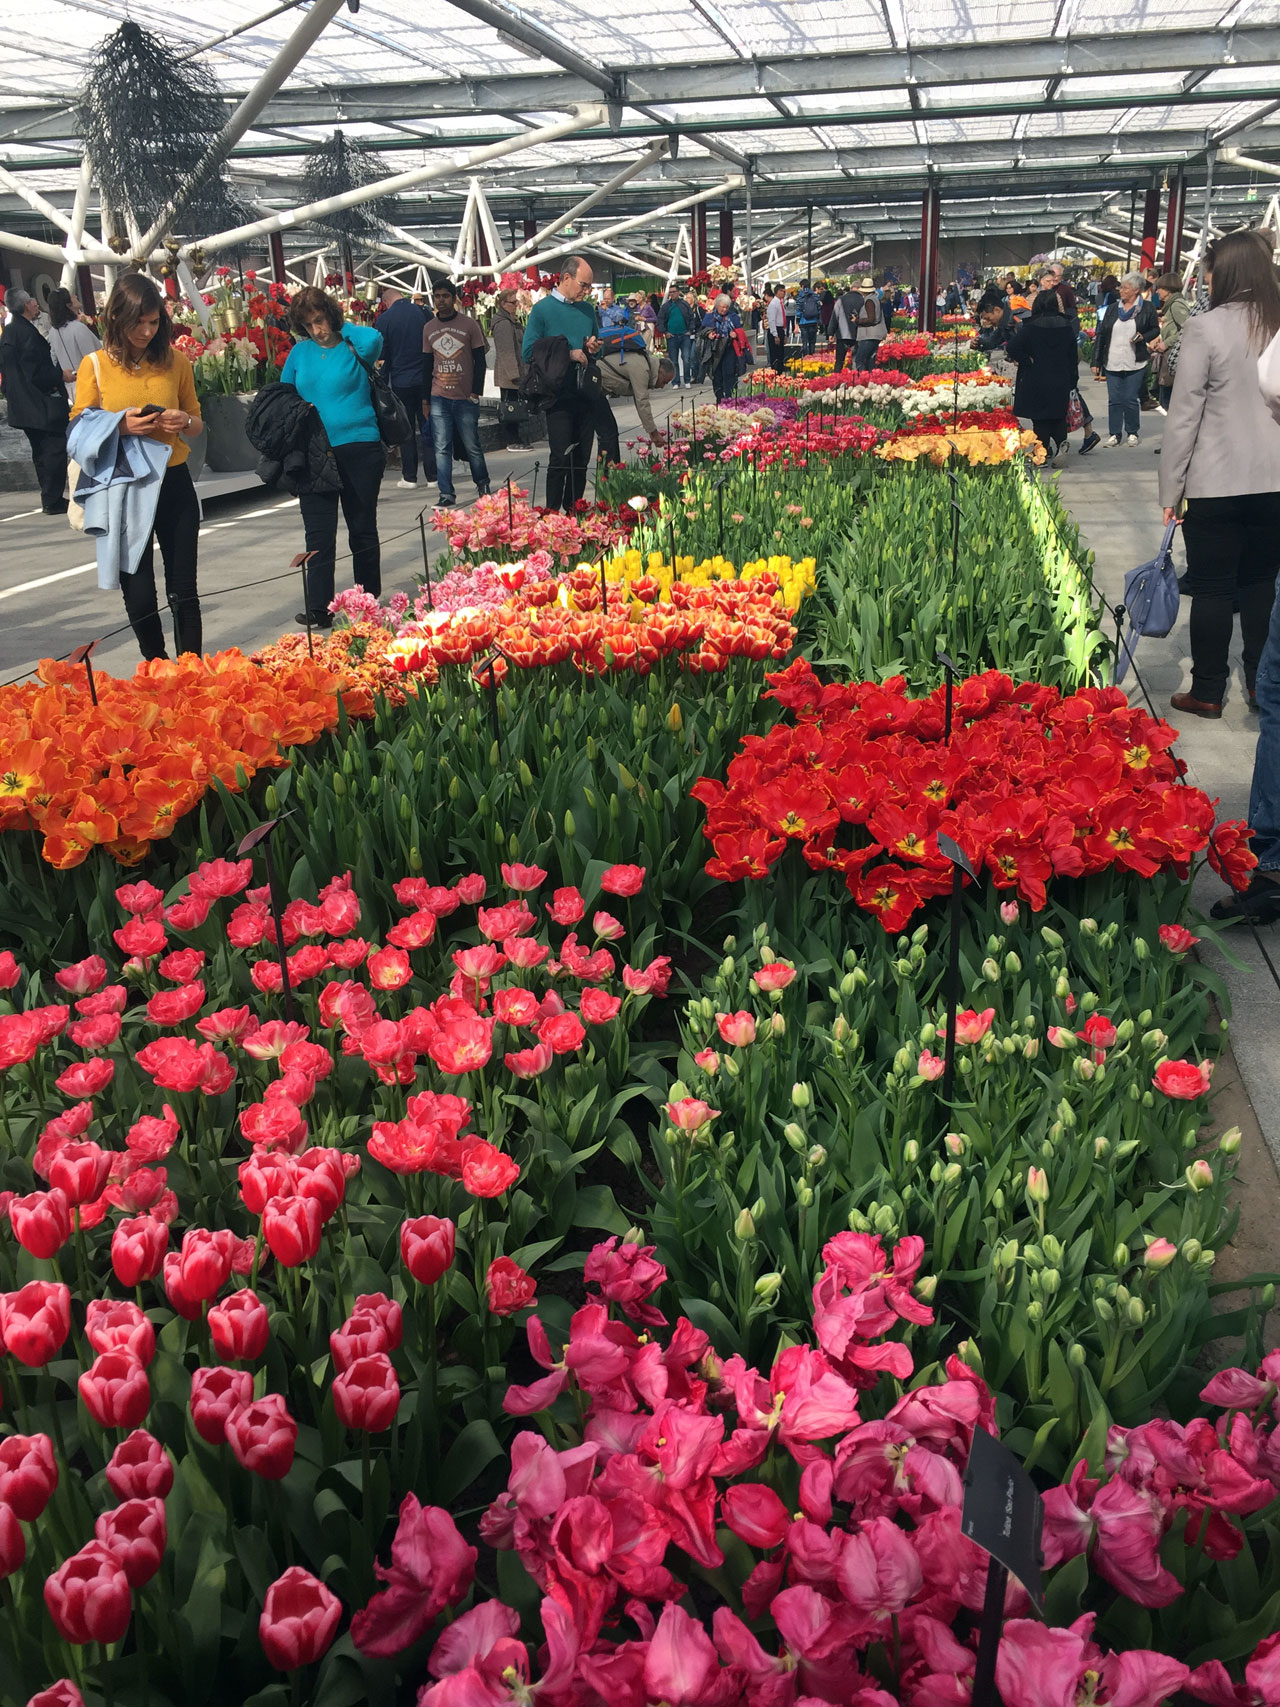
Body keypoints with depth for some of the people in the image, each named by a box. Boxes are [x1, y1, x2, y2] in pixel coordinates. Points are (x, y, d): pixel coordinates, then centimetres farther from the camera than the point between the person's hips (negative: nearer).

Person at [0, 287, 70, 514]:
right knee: (55, 449, -6)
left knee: (41, 451, 14)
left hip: (22, 405, 10)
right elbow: (38, 372, -22)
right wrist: (61, 374, -10)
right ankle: (53, 500, -6)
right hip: (41, 403, -10)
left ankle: (50, 498, 19)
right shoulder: (27, 332, -18)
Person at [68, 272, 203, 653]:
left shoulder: (175, 361, 4)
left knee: (183, 591, 4)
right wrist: (120, 426, -20)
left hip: (174, 484, 2)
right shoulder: (94, 366, -3)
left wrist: (184, 422, -9)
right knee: (139, 596, 4)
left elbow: (197, 424, 14)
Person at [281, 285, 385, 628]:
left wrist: (343, 329, -7)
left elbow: (373, 339, -25)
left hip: (359, 450, -3)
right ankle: (319, 609, 0)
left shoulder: (353, 348, -2)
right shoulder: (300, 353, 9)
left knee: (363, 529, 8)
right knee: (318, 533, -1)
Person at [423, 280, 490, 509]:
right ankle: (447, 495, 1)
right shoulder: (429, 328, 10)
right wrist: (425, 398, 10)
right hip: (439, 398, 2)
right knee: (442, 448, -2)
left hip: (466, 397, -2)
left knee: (472, 446, 5)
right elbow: (427, 365, 14)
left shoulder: (469, 325, 0)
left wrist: (476, 392, -6)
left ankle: (483, 484, 26)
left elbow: (480, 361, 1)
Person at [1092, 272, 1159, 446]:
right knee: (1114, 400, 4)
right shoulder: (1113, 308, 8)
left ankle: (1132, 432, 16)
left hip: (1135, 364, -3)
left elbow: (1155, 329, 8)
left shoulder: (1147, 308, 0)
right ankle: (1115, 433, 14)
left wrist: (1143, 337, -13)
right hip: (1112, 364, 3)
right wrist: (1096, 362, 5)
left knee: (1131, 400, 1)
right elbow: (1101, 335, 8)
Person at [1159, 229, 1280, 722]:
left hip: (1216, 483, -4)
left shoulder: (1205, 329, -11)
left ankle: (1207, 692, 13)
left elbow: (1184, 417, -11)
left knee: (1213, 589, 4)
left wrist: (1170, 491, -5)